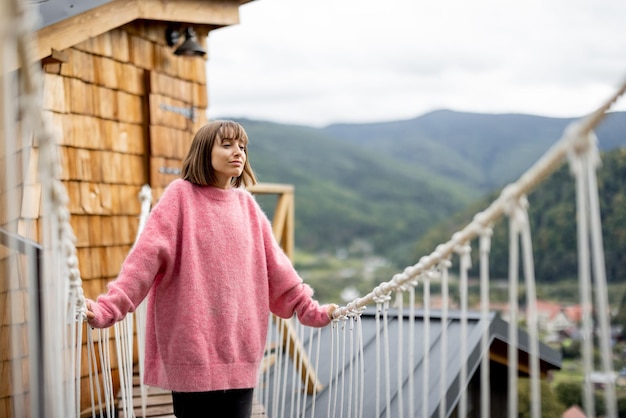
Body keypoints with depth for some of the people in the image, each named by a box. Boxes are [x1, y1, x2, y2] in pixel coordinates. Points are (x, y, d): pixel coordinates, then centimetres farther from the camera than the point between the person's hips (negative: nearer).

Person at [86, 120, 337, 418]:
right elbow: (145, 258, -11)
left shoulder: (246, 204, 11)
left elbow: (275, 266, 16)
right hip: (192, 351, -4)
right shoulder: (181, 195, -3)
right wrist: (107, 308, -21)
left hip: (239, 351, 4)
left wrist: (311, 310, 16)